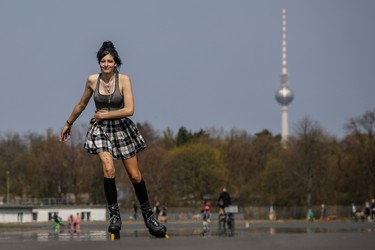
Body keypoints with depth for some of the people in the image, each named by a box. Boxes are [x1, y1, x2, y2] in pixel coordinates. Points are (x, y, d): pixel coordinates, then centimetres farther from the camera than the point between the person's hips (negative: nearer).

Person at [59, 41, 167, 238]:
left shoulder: (124, 79, -10)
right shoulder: (92, 80, -2)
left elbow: (129, 110, -18)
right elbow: (81, 104, 15)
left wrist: (104, 114, -13)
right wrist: (68, 123, 24)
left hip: (121, 128, -1)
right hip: (100, 129, 1)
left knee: (135, 175, 2)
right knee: (108, 169, -21)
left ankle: (148, 216, 17)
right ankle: (114, 214, -9)